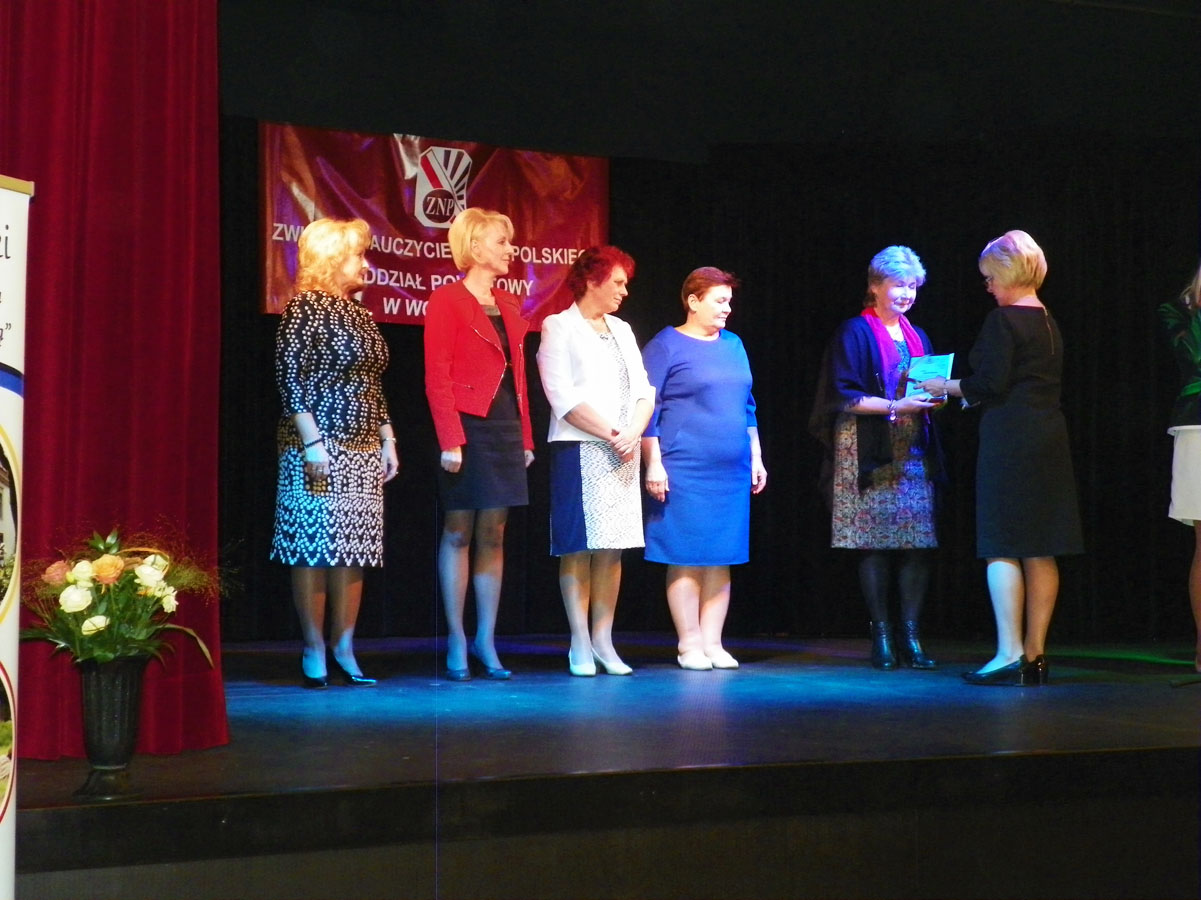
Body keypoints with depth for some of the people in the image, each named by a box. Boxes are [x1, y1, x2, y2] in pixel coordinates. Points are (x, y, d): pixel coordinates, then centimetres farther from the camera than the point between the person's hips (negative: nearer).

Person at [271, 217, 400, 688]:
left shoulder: (360, 314, 17)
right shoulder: (306, 307, -7)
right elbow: (289, 378, -13)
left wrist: (387, 440, 16)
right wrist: (312, 441, -19)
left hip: (363, 450, 8)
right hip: (319, 446, -8)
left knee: (354, 549, 6)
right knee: (315, 546, -5)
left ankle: (344, 649, 10)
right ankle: (314, 651, 1)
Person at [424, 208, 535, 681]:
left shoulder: (508, 305, 16)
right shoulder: (447, 301, -5)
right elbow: (437, 377, -11)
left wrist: (525, 437, 12)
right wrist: (449, 441, -17)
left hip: (506, 430, 7)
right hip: (468, 427, -7)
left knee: (494, 535, 7)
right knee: (459, 533, -1)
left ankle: (486, 639, 11)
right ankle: (456, 642, 5)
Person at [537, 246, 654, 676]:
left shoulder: (622, 330, 18)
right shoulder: (559, 327, -1)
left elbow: (644, 392, 12)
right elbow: (564, 398, -10)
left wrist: (633, 434, -6)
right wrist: (612, 435, -12)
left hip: (623, 451, 6)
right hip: (579, 449, -6)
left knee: (612, 548, 4)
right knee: (578, 548, -5)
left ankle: (603, 641, 8)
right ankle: (580, 645, -1)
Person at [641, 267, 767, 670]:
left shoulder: (733, 345, 15)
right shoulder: (665, 346, -3)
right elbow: (648, 408, -6)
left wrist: (756, 458, 16)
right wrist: (654, 463, -12)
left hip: (732, 471, 6)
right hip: (684, 470, -6)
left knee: (722, 559, 6)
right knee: (686, 556, -2)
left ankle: (713, 642, 12)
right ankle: (689, 644, 5)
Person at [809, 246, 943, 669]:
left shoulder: (917, 338, 19)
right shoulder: (855, 333, 1)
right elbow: (845, 396, -7)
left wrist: (932, 397, -1)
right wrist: (894, 405, -17)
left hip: (914, 453, 5)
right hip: (870, 452, -5)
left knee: (918, 543, -3)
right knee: (875, 544, -6)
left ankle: (910, 635, 2)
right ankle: (881, 636, 1)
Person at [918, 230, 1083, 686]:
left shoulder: (1003, 320, -10)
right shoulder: (1049, 323, 15)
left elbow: (990, 382, -16)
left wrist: (949, 386, 1)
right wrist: (970, 392, 23)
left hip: (1010, 440, -8)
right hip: (1049, 438, 8)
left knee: (1002, 549, -6)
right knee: (1040, 552, 7)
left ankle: (1010, 654, -8)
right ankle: (1035, 654, 11)